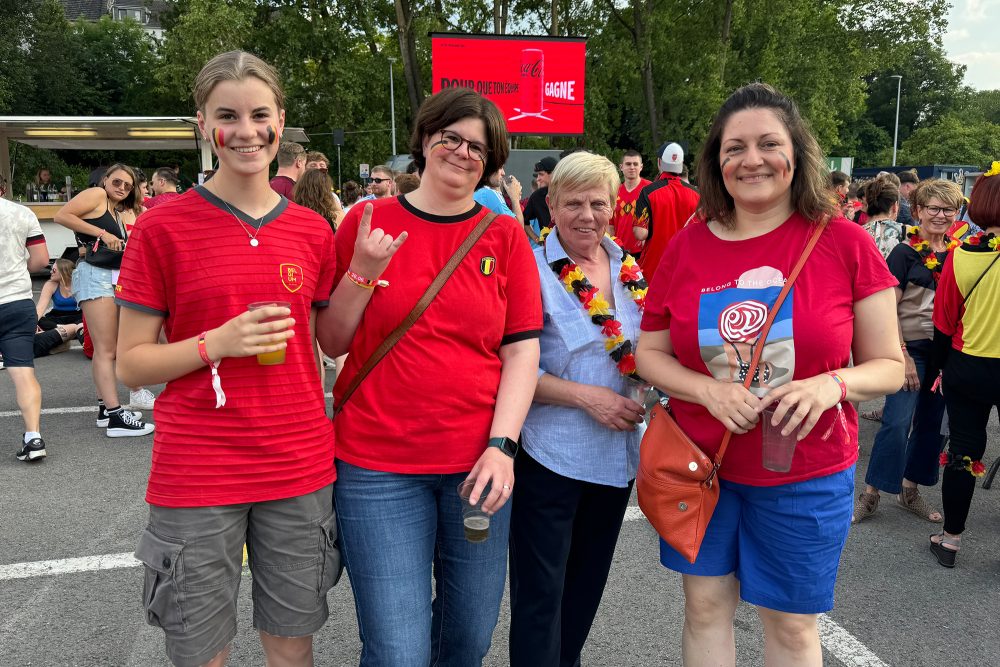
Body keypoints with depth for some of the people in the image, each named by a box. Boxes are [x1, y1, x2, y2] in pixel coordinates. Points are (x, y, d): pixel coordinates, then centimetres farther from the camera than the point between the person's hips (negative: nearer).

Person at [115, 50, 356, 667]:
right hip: (196, 476, -2)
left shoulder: (312, 231, 4)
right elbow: (130, 363, -5)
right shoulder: (163, 228, -5)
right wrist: (218, 343, -17)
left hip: (300, 471, 3)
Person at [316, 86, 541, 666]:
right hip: (379, 464, -1)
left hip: (480, 462, 2)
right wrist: (363, 271, -12)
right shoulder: (368, 222, 1)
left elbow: (523, 350, 1)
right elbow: (332, 342, 3)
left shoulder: (506, 237, 4)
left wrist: (501, 446, -9)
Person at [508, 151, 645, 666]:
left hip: (617, 456, 6)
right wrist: (586, 396, -20)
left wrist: (640, 390, -2)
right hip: (551, 455, -6)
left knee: (587, 585, 21)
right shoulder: (533, 270, -11)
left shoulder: (630, 272, 6)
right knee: (540, 594, 4)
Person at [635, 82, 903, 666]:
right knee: (705, 606, 15)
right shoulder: (687, 246, -3)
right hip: (700, 464, 2)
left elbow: (889, 366, -3)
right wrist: (708, 391, -16)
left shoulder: (844, 242, -8)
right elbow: (649, 351, 3)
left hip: (806, 474, -1)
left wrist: (832, 384, -24)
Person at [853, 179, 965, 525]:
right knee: (897, 422, -10)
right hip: (912, 349, -6)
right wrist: (903, 355, -15)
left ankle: (909, 490, 26)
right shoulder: (905, 253, -8)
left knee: (931, 423, 11)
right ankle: (870, 494, 1)